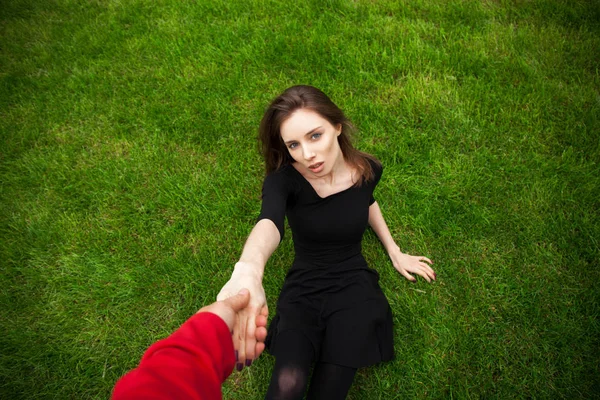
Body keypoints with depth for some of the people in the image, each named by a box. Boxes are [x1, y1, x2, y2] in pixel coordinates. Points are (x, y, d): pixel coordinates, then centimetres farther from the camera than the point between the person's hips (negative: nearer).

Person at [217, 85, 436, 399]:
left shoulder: (368, 170, -8)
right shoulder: (283, 179, -18)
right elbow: (269, 222, -41)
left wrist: (395, 253, 19)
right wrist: (248, 268, -63)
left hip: (354, 289, 1)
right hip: (302, 291, -1)